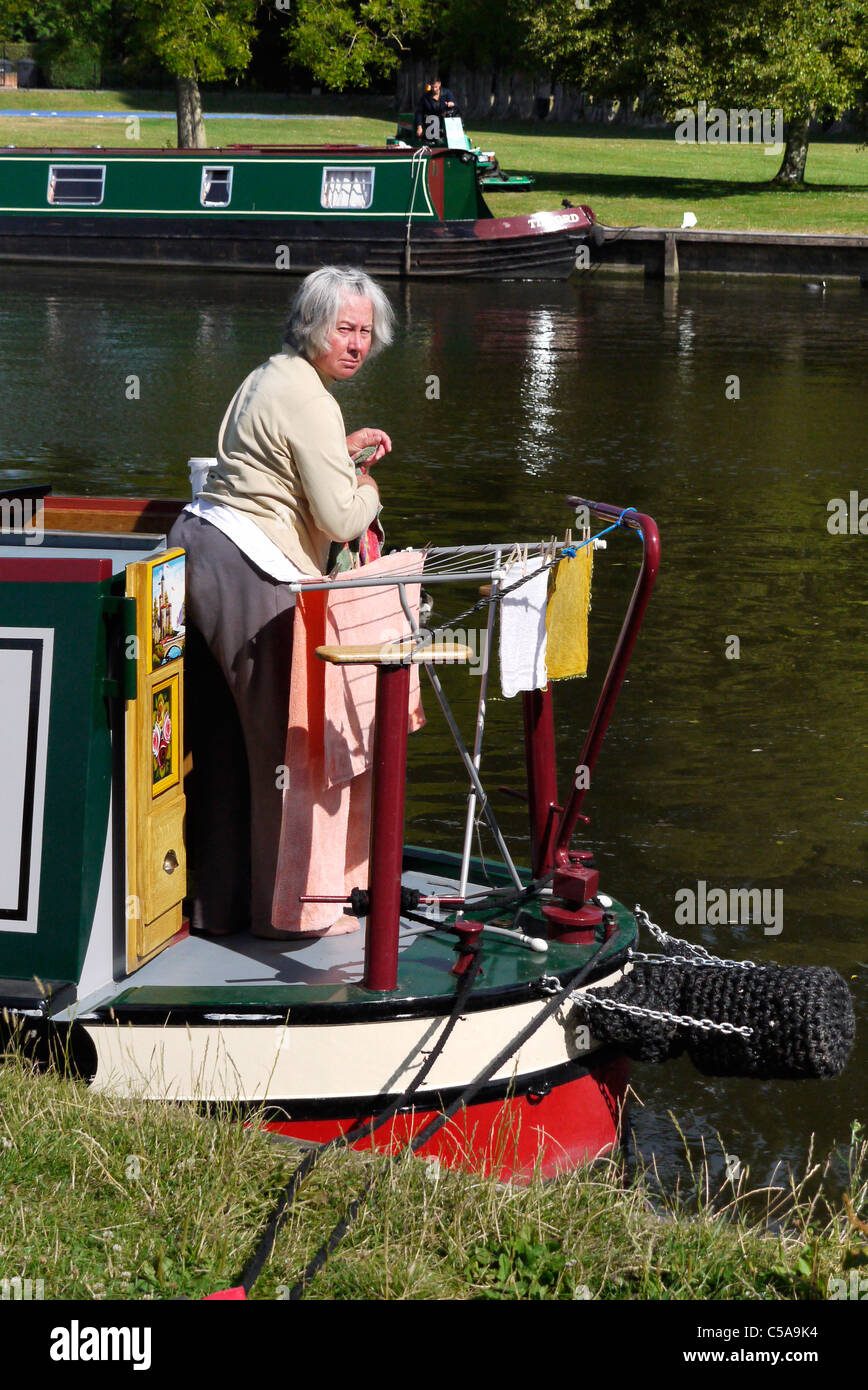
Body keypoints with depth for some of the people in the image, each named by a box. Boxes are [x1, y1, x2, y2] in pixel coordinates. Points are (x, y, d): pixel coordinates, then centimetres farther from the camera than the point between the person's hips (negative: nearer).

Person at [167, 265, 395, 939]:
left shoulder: (270, 377, 18)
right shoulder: (308, 399, -13)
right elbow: (341, 519, -16)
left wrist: (343, 449, 25)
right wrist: (368, 487, 5)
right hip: (247, 573, -10)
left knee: (222, 742, 14)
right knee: (282, 739, -2)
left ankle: (218, 901, 20)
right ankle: (280, 906, 4)